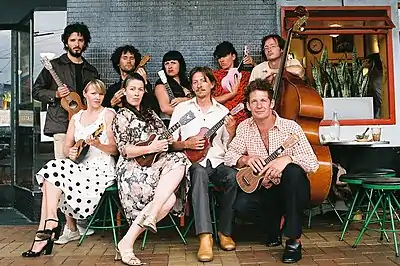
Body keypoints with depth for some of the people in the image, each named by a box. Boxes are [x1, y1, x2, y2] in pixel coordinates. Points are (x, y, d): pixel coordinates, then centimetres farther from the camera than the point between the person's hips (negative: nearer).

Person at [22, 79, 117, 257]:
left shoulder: (108, 114, 1)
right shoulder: (76, 117, 18)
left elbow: (114, 149, -5)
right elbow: (66, 147, 14)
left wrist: (98, 145, -23)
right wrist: (70, 152, -8)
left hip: (102, 168, -6)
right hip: (80, 166, 6)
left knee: (54, 173, -21)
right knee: (53, 170, -21)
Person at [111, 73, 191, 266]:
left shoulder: (150, 113, 25)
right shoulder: (121, 116, 5)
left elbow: (165, 137, 22)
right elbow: (124, 150, -6)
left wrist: (169, 140, -3)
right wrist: (150, 148, -20)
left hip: (156, 164, 6)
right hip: (133, 168, -6)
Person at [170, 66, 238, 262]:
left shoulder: (223, 111, 15)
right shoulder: (182, 108, 10)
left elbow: (229, 147, 13)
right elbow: (170, 143, 7)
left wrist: (231, 132, -5)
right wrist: (186, 144, -12)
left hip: (217, 162, 2)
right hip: (193, 162, -2)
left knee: (233, 176, -31)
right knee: (199, 172, -37)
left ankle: (224, 232, -13)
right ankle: (205, 237, -41)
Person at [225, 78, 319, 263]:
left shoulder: (290, 127, -14)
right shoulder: (244, 127, -2)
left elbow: (312, 163, -20)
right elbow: (229, 156, -2)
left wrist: (286, 159, -38)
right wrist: (245, 159, -24)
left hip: (291, 191, -3)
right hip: (264, 190, 3)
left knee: (293, 171, -35)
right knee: (241, 205, -26)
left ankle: (294, 241, -20)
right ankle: (274, 229, 10)